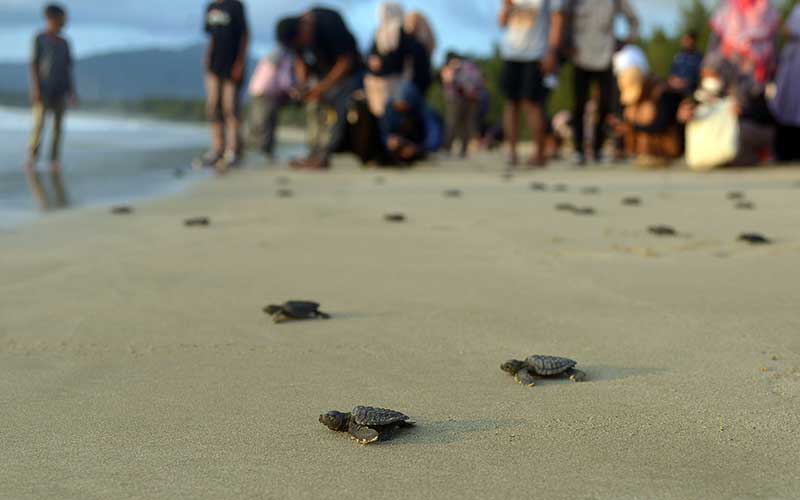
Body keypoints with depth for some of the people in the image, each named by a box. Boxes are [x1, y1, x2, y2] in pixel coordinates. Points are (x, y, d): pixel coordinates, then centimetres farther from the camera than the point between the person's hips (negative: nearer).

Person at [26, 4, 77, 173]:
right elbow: (33, 64, -4)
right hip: (44, 89, -4)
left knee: (58, 126, 0)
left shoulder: (64, 43, 12)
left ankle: (55, 160, 3)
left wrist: (72, 91, 8)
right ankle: (32, 158, 1)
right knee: (38, 123, -9)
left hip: (61, 90, 4)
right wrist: (35, 88, -12)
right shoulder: (39, 39, -1)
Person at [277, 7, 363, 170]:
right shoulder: (296, 33, -11)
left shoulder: (330, 24, -31)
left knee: (334, 110, -17)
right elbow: (300, 60, 3)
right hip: (322, 72, 7)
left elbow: (346, 61, -26)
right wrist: (302, 83, -16)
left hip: (345, 72, -7)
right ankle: (315, 153, -2)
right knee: (315, 108, -3)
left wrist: (322, 87, -28)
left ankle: (322, 156, -19)